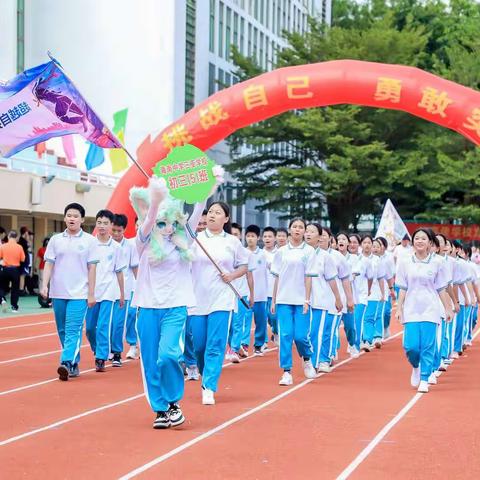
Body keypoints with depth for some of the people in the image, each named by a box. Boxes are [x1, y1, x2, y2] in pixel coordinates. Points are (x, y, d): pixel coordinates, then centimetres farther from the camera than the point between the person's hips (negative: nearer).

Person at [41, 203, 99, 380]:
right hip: (58, 293, 4)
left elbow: (92, 268, 0)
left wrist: (91, 294, -3)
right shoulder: (55, 240, 7)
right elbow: (49, 264, 5)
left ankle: (67, 363, -23)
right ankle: (74, 364, 21)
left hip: (79, 294, -4)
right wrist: (44, 285, -8)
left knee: (73, 331, -14)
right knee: (63, 331, 9)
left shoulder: (90, 241, 1)